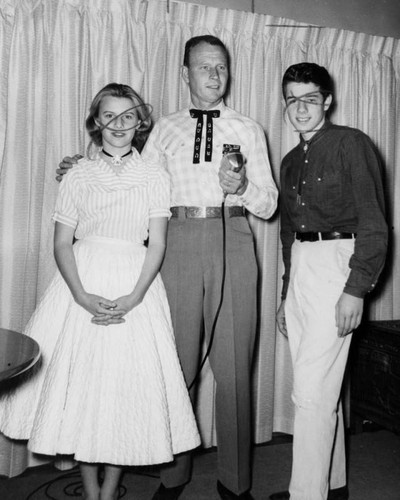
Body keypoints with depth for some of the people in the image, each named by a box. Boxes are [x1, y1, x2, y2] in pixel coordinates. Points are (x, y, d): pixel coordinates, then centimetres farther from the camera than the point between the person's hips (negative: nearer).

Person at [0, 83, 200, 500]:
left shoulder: (155, 177, 5)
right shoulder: (77, 176, 6)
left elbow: (157, 243, 0)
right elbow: (61, 243, 1)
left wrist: (134, 296, -14)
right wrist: (82, 295, -14)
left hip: (135, 284, 0)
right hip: (83, 282, 1)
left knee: (129, 382, 0)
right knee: (79, 379, 2)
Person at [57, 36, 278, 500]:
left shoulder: (248, 130, 12)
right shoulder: (165, 129, 14)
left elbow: (269, 203, 7)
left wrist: (244, 187, -12)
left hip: (232, 240, 0)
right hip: (179, 242, 1)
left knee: (234, 367, 4)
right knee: (177, 364, 4)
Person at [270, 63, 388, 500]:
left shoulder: (351, 144, -3)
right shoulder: (290, 162, 18)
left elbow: (373, 222, -9)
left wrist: (356, 288, -17)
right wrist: (285, 296, 19)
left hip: (336, 263, -7)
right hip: (299, 268, 7)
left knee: (311, 391, -10)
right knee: (320, 389, 14)